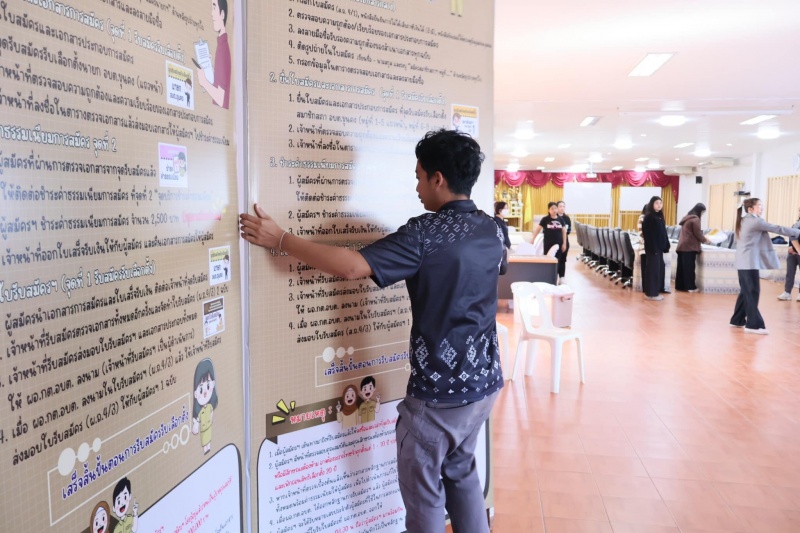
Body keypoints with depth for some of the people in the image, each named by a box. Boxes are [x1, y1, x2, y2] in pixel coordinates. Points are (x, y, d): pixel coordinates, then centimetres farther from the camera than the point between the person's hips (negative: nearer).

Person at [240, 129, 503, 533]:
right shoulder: (492, 230, 3)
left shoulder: (427, 232, -20)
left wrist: (279, 238, -19)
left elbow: (352, 266, -27)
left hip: (441, 386, -8)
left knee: (423, 485, 11)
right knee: (460, 471, 26)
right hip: (484, 378, 8)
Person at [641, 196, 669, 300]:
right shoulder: (648, 217, -12)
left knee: (659, 269, 11)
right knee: (653, 269, -5)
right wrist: (652, 248, -22)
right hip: (652, 247, -9)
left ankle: (655, 291, 18)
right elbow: (647, 234, -17)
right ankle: (651, 293, 1)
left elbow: (663, 232, 15)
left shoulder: (660, 216, 13)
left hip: (659, 246, 9)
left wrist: (666, 246, 11)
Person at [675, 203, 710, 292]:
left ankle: (680, 286, 10)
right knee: (689, 267, -5)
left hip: (682, 245, 8)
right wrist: (705, 240, 6)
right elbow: (697, 234, -10)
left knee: (681, 266, 8)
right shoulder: (695, 219, -9)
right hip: (689, 246, -8)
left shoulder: (686, 218, 18)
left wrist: (702, 239, 25)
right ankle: (690, 287, -2)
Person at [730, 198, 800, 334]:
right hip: (749, 262, -9)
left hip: (744, 262, 9)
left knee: (746, 292, 14)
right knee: (752, 292, -6)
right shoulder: (755, 221, -12)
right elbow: (777, 229, -10)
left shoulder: (745, 221, 16)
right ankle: (753, 324, -4)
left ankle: (737, 320, 19)